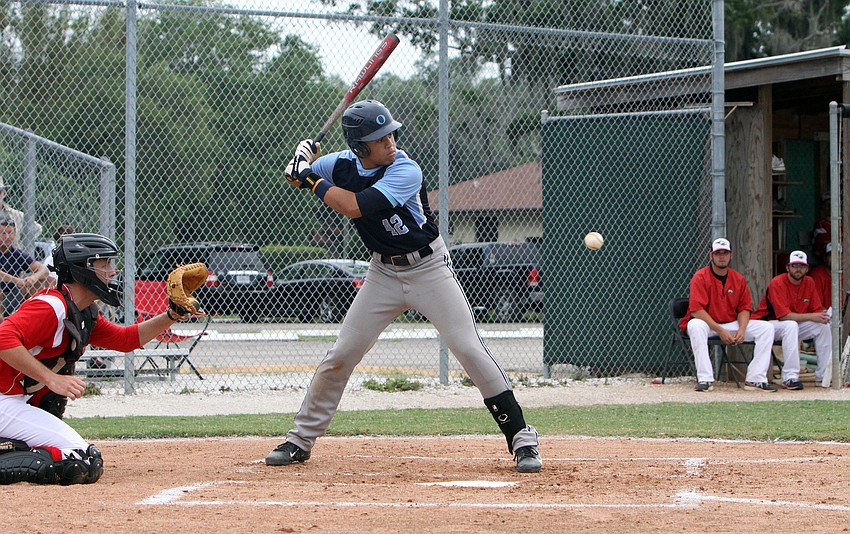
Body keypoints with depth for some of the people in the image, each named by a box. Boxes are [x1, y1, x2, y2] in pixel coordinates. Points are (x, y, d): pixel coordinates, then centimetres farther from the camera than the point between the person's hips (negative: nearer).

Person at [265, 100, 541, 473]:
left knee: (470, 349, -13)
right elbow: (296, 177, 11)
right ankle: (301, 440, 15)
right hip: (384, 273, 5)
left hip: (430, 269, -4)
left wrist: (313, 179, -21)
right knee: (341, 355, 2)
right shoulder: (343, 165, -7)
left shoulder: (406, 172, -24)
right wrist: (301, 163, -13)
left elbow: (353, 206, -34)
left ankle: (520, 438, -6)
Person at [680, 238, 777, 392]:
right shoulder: (700, 277, -11)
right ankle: (705, 379, -39)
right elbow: (696, 310, -20)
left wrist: (741, 330, -15)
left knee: (766, 327, -12)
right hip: (707, 324, -5)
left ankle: (755, 379, -20)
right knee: (696, 326, -40)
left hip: (732, 324, 5)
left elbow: (744, 308, 6)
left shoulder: (739, 279, 6)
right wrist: (720, 331, -26)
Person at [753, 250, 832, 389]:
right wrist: (812, 317, -30)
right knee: (791, 325, -36)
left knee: (824, 326, -11)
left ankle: (823, 376, -7)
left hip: (792, 326, 7)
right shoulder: (778, 283, -20)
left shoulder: (809, 282, 2)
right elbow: (784, 315, -28)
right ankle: (790, 378, -39)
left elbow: (817, 310, 2)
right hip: (767, 323, -7)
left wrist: (824, 316, -23)